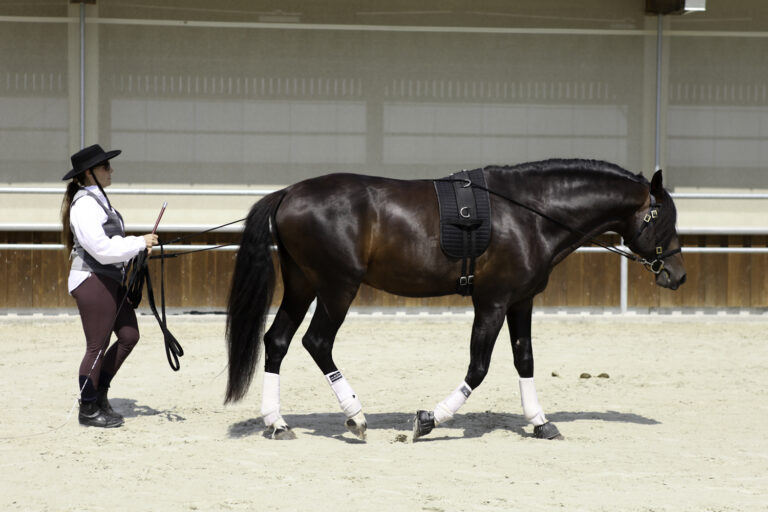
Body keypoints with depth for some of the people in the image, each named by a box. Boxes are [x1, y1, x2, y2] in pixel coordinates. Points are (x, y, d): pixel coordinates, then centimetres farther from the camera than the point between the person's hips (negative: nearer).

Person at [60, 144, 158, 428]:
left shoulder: (98, 200, 14)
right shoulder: (85, 205, -18)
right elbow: (102, 249, -25)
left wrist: (137, 246, 5)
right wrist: (140, 243, -16)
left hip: (111, 279, 10)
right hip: (92, 280, -10)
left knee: (129, 336, 11)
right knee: (97, 346, -2)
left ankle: (99, 394, 23)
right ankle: (88, 410, 11)